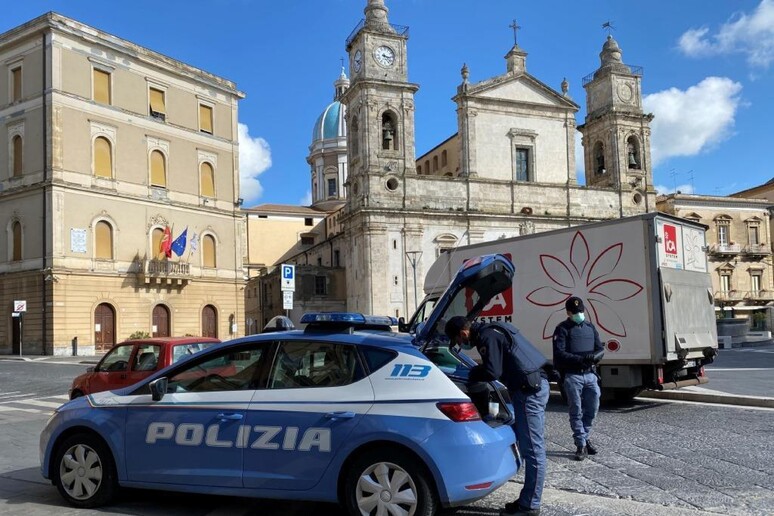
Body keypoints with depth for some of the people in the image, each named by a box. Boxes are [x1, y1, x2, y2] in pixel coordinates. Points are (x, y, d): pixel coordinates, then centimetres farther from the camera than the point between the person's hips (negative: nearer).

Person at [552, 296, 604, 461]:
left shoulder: (590, 327, 15)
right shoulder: (563, 329, -2)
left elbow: (600, 349, 11)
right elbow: (559, 353, -11)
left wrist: (593, 357, -11)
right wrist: (579, 359, -23)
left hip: (590, 374, 5)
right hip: (572, 375, -5)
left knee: (592, 408, 10)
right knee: (576, 411, -1)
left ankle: (584, 438, 28)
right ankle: (581, 445, 5)